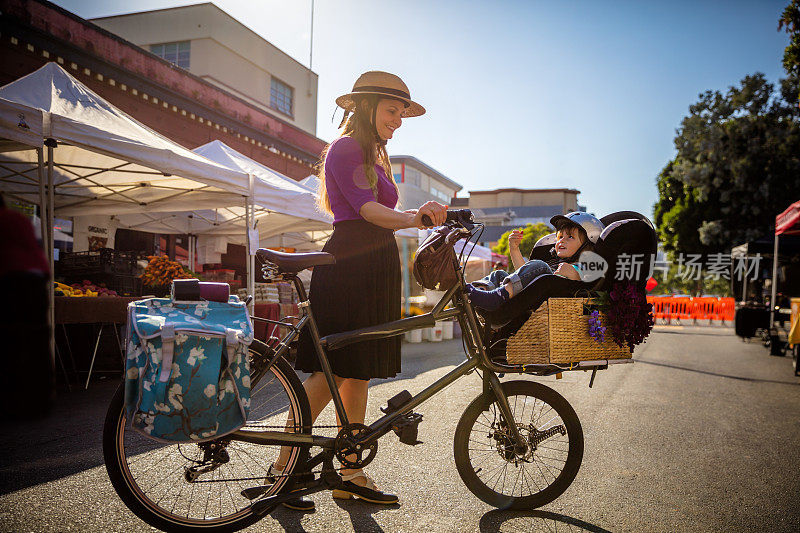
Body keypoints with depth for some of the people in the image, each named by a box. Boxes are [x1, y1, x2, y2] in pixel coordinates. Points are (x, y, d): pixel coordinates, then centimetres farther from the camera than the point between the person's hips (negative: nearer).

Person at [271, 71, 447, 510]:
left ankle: (351, 475, 14)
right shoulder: (345, 148, -4)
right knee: (331, 372, -9)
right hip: (347, 264, -9)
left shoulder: (374, 156, 25)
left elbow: (382, 213, 14)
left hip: (375, 267, 9)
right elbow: (366, 208, -17)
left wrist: (420, 214, -3)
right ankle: (282, 466, 4)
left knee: (358, 373, 8)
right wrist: (415, 219, -32)